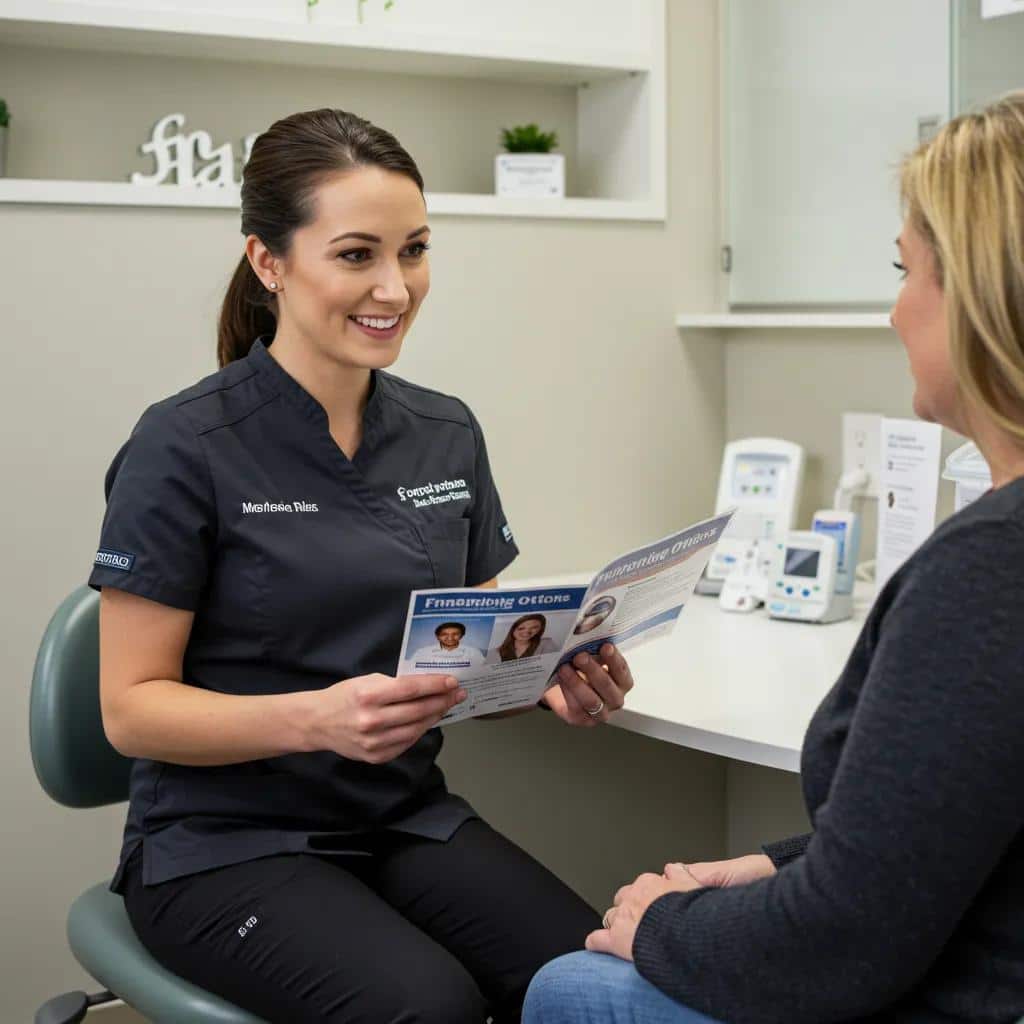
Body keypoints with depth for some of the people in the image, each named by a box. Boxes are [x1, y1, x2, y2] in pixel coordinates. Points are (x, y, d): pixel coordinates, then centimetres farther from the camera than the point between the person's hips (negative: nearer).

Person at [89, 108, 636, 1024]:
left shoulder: (447, 434, 4)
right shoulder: (186, 447, -12)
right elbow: (131, 708, -11)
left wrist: (555, 683, -10)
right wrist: (315, 718, -28)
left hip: (408, 820, 5)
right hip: (227, 840, -4)